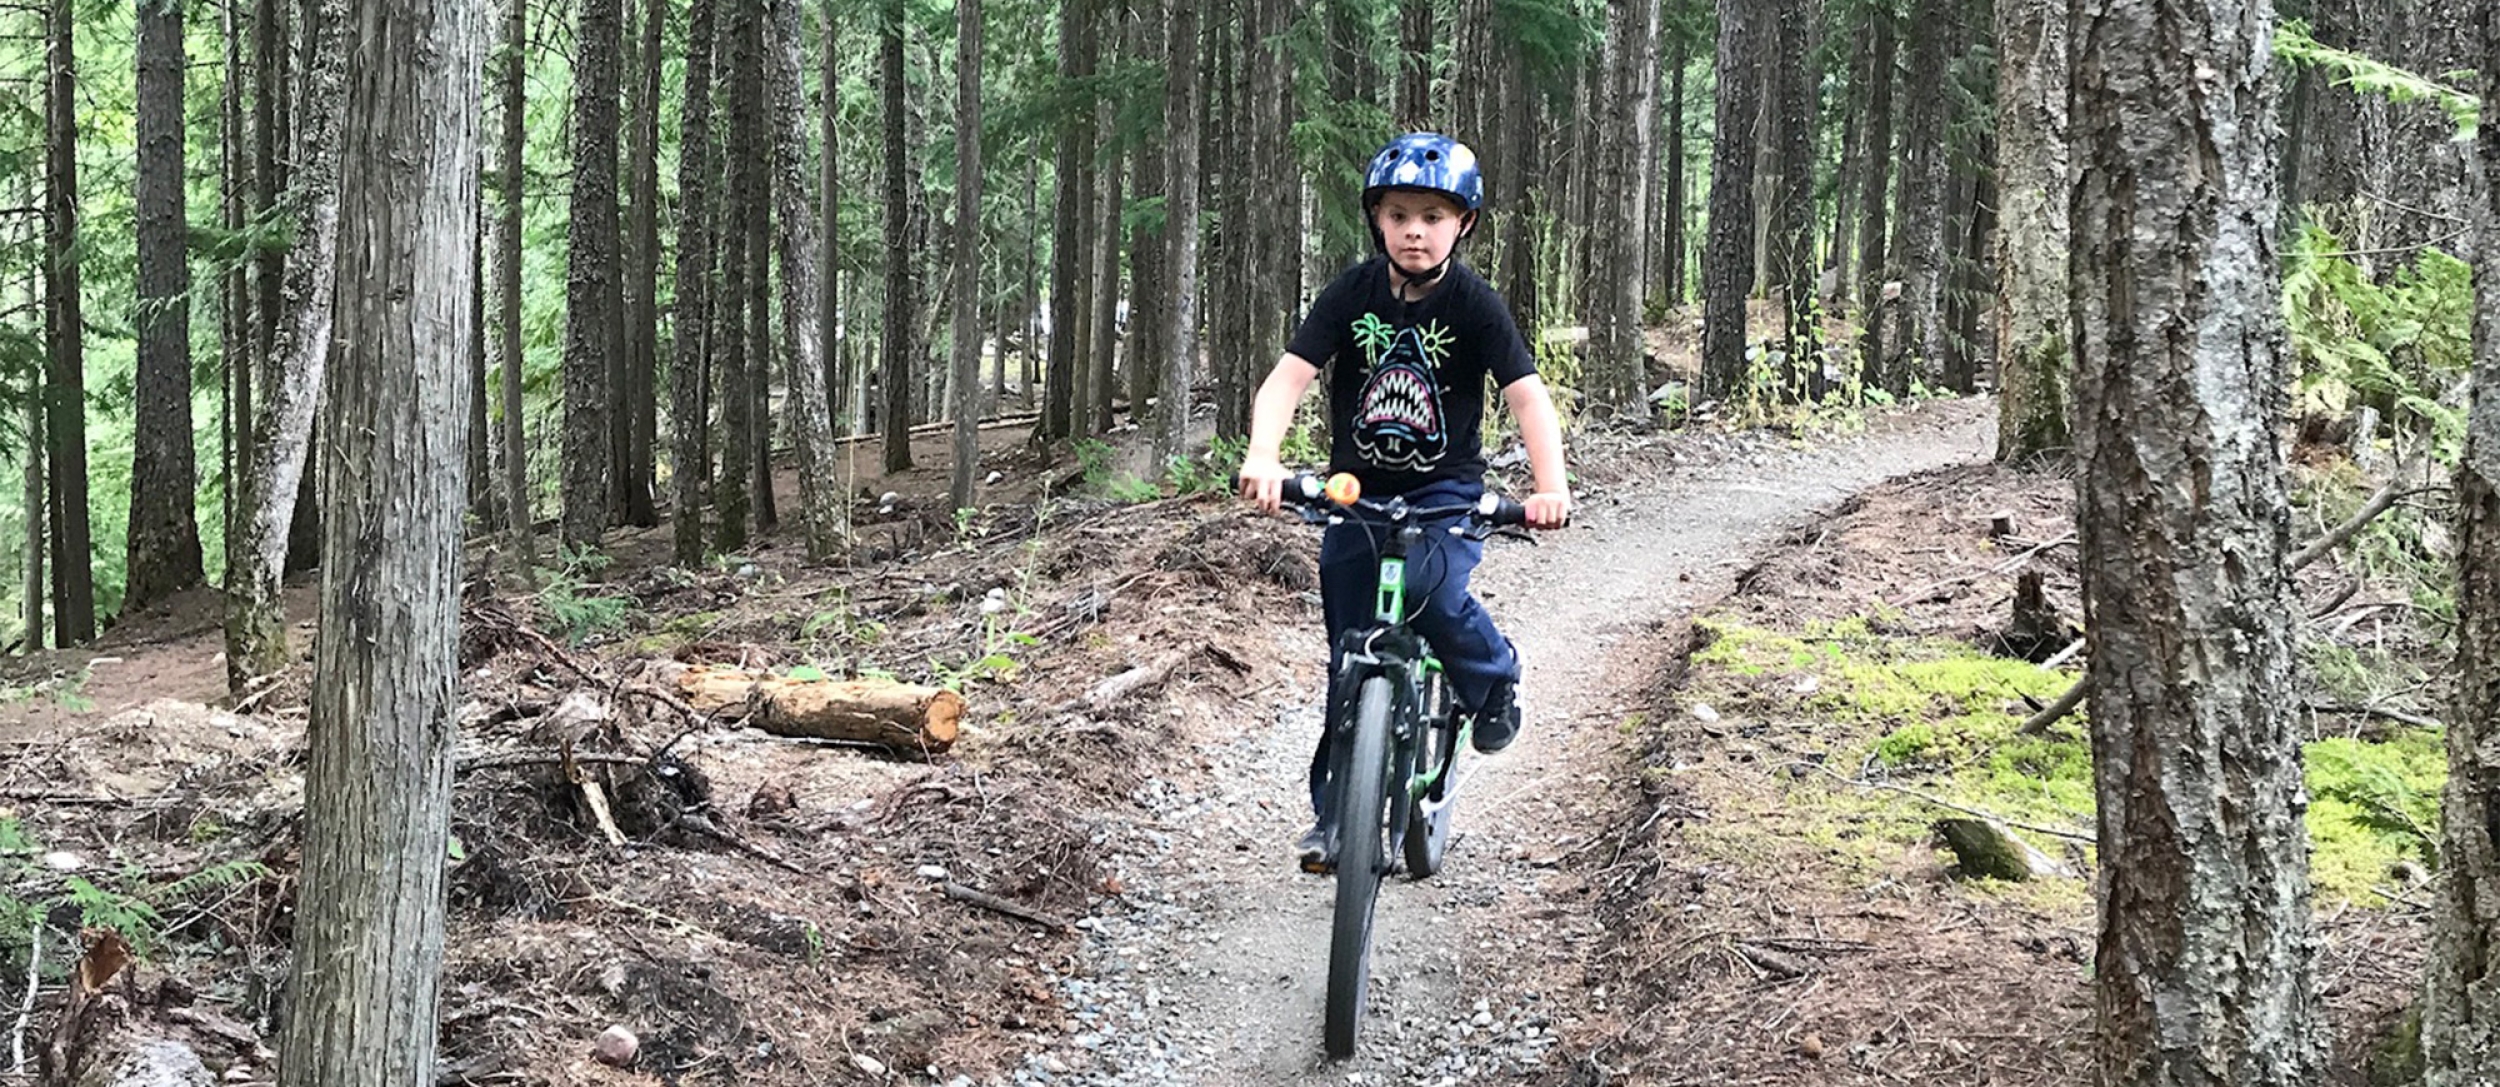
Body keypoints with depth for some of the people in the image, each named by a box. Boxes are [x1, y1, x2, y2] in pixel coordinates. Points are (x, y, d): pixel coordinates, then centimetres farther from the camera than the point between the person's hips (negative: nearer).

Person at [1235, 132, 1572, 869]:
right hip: (1356, 491, 2)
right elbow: (1289, 376, -18)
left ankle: (1493, 680, 1)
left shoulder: (1475, 304, -13)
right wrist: (1263, 457, -37)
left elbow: (1527, 395, -20)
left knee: (1431, 589, -31)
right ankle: (1334, 812, 15)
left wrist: (1551, 487, -36)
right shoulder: (1352, 295, -9)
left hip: (1446, 490, -2)